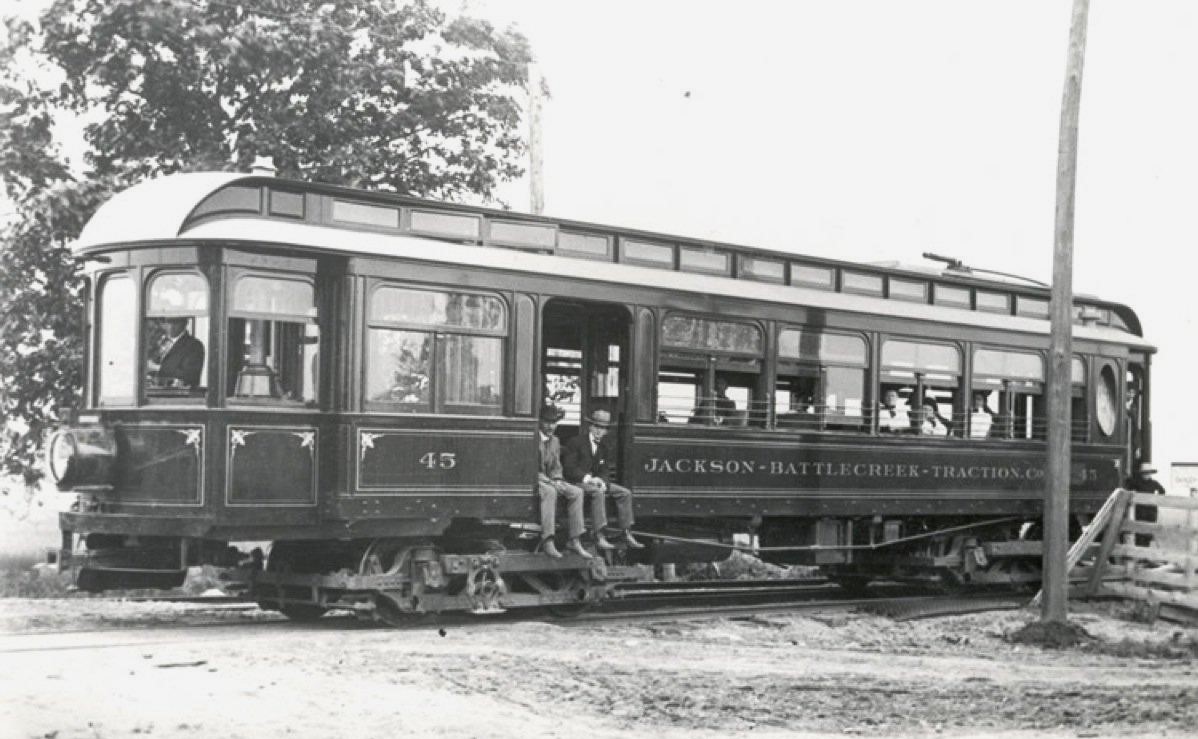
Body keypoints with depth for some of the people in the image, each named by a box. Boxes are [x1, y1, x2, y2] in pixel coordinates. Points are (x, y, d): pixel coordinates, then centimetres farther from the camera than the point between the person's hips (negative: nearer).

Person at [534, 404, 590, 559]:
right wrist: (545, 480, -20)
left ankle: (574, 541, -18)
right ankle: (547, 541, -42)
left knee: (576, 492, -15)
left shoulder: (555, 441, 17)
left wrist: (557, 480, -5)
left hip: (550, 481, 7)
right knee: (549, 492, -37)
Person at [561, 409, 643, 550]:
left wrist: (602, 481, -12)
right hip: (577, 482, -7)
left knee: (625, 493, -8)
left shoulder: (604, 445, 12)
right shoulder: (576, 442, -7)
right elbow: (568, 468, -13)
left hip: (597, 481, 7)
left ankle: (626, 534, -7)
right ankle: (598, 536, -42)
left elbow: (605, 469, 11)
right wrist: (587, 478, -24)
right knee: (598, 492, -37)